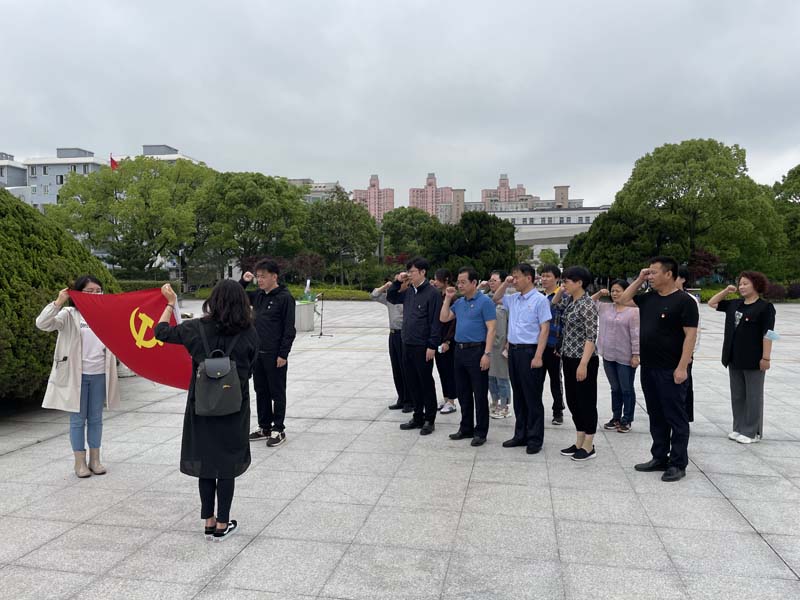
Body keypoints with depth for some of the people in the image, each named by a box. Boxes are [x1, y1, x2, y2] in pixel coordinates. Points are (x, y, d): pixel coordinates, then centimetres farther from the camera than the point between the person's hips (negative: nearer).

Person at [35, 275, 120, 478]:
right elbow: (42, 324, -16)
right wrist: (58, 302, -25)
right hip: (77, 375, -3)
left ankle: (95, 459, 21)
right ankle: (80, 462, 16)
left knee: (96, 418, 11)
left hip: (99, 375, 3)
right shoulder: (70, 315, -4)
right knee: (78, 419, 6)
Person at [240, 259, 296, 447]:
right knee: (261, 391, 14)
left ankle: (278, 430, 14)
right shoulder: (258, 296, 9)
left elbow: (289, 329, -13)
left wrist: (283, 354, -16)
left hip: (275, 355, -7)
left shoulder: (285, 297, -11)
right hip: (258, 353, 7)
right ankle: (264, 427, 26)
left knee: (277, 393, 4)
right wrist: (243, 281, 5)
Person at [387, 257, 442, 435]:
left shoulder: (432, 293, -11)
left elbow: (435, 321, -15)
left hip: (422, 347, -7)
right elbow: (391, 298, 25)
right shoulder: (409, 291, 10)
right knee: (412, 383, 14)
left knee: (426, 384, 4)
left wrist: (432, 346, -18)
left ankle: (429, 420, 15)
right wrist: (397, 282, 8)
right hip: (407, 345, 7)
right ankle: (418, 418, 26)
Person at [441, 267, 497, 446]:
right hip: (460, 351, 7)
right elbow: (444, 318, 14)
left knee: (480, 394, 1)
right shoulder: (459, 302, 13)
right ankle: (466, 428, 25)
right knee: (463, 393, 14)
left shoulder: (485, 301, -9)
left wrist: (487, 354, -20)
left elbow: (491, 329, -13)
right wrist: (448, 298, 7)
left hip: (477, 351, -7)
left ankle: (480, 432, 11)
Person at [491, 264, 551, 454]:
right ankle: (520, 435, 23)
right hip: (513, 350, 7)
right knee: (518, 396, 13)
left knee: (532, 397, 1)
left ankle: (535, 439, 10)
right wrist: (505, 283, 9)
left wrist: (538, 356, -18)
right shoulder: (513, 299, 10)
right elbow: (496, 299, 28)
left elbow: (544, 329, -12)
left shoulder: (539, 300, -9)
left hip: (529, 351, -7)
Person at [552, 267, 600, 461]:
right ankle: (579, 443, 24)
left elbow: (591, 337, -20)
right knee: (573, 401, 14)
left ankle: (589, 446, 13)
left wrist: (583, 364, -25)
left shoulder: (587, 305, -16)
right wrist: (559, 291, 11)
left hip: (584, 361, -9)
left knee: (586, 402, 2)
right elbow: (554, 304, 31)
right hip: (568, 358, 9)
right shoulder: (569, 301, 8)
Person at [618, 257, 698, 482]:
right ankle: (659, 458, 26)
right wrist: (639, 280, 9)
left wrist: (682, 367, -20)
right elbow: (623, 299, 21)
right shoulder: (648, 298, 10)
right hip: (648, 368, 8)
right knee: (656, 416, 15)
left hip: (670, 371, -7)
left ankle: (678, 464, 11)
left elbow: (690, 335, -15)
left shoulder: (683, 301, -11)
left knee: (676, 417, 2)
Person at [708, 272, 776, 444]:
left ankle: (752, 432, 12)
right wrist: (726, 291, 8)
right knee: (737, 396, 13)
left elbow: (767, 334, -14)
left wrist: (766, 358, -18)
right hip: (734, 359, 7)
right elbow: (712, 303, 19)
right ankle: (739, 428, 24)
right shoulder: (734, 304, 9)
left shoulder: (765, 307, -10)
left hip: (753, 360, -7)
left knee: (753, 396, 4)